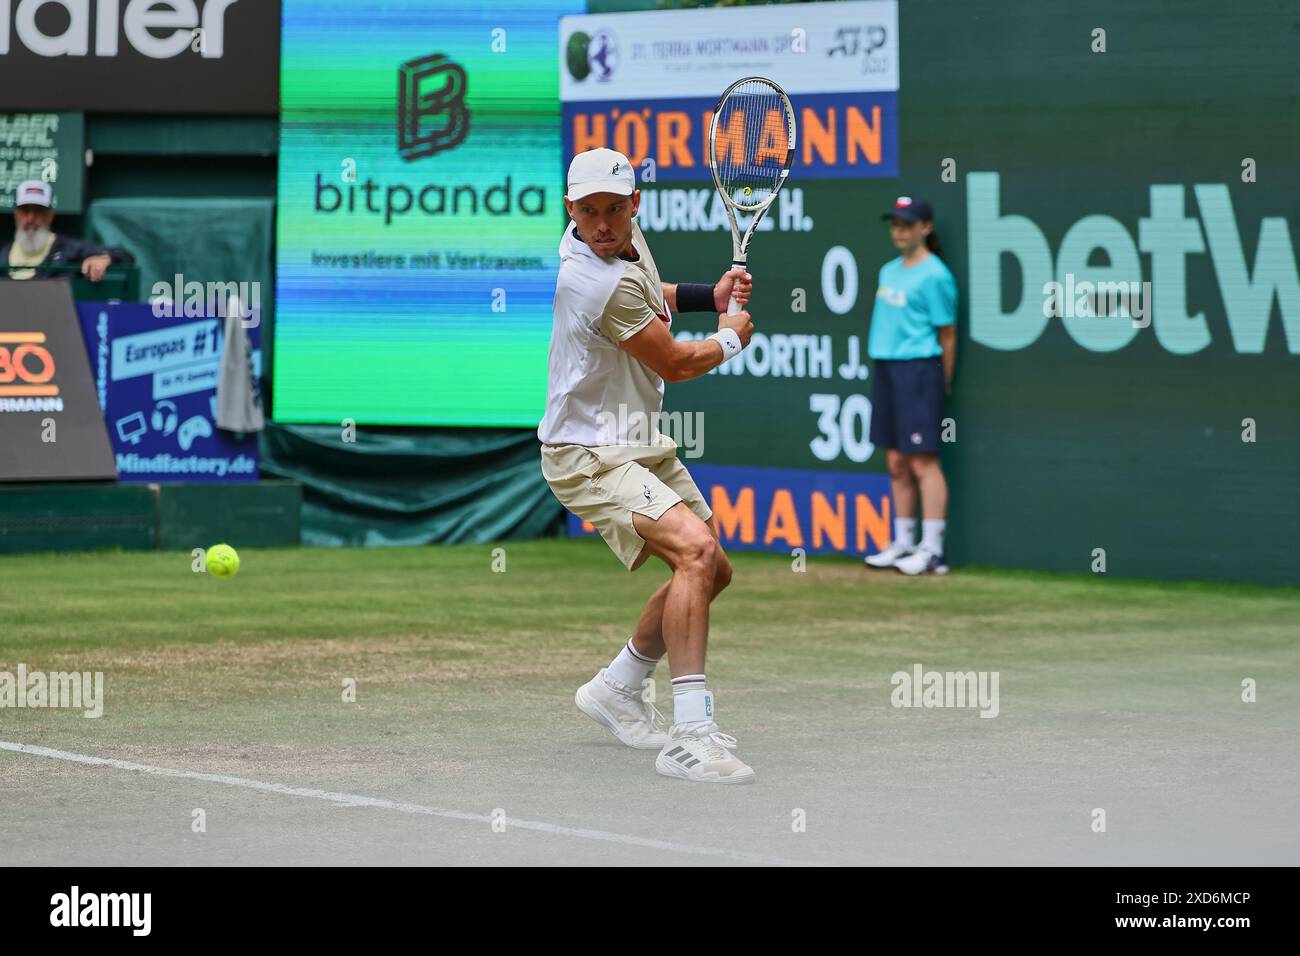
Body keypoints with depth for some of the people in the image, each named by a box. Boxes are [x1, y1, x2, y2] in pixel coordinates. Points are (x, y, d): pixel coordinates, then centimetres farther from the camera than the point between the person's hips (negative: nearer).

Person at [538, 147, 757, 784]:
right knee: (696, 548, -29)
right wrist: (731, 337, 3)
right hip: (590, 455, -10)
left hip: (642, 444, 10)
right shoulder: (597, 281, -27)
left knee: (712, 573, 17)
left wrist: (709, 296, 12)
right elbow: (676, 364, -16)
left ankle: (616, 689, 34)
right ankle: (691, 735, -34)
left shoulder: (627, 240, 2)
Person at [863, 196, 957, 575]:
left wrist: (942, 385, -4)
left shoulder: (934, 276, -9)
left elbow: (947, 334, -7)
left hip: (918, 370, -8)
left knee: (922, 461, -9)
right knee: (896, 462, 10)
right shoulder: (889, 270, 15)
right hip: (884, 369, 8)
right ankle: (903, 543, 16)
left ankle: (932, 550, -9)